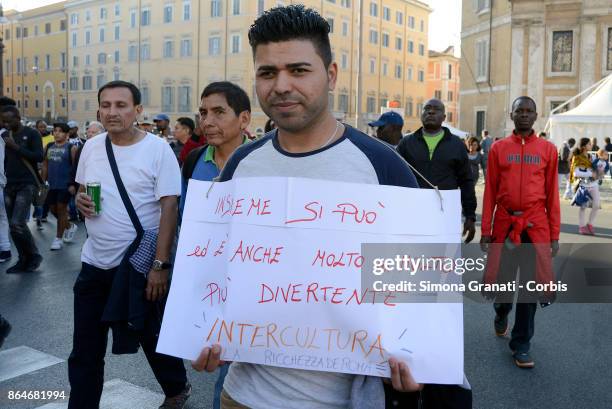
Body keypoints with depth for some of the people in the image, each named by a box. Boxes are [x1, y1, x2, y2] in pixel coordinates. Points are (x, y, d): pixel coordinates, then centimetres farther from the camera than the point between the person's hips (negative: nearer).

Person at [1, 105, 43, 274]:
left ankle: (34, 255, 2)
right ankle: (24, 260, 15)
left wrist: (16, 147, -15)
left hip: (27, 185, -6)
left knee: (17, 223, -16)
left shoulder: (32, 134, -4)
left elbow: (39, 157, -14)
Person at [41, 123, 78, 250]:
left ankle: (58, 238, 7)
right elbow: (45, 165, 14)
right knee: (53, 209, 11)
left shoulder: (71, 148, -8)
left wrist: (73, 184, -15)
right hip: (51, 184, 6)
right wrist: (43, 181, 8)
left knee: (61, 209, -1)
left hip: (65, 184, -6)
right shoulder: (49, 147, 9)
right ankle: (70, 226, 34)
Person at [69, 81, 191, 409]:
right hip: (94, 262, 5)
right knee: (84, 351, 12)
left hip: (140, 264, -4)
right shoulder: (91, 147, 4)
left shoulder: (158, 149, -12)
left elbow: (169, 207, -15)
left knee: (152, 337, 15)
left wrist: (160, 264, -20)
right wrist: (80, 200, -7)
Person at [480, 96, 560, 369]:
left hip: (536, 225, 0)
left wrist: (554, 234, 1)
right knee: (501, 280, 7)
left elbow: (552, 194, 5)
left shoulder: (547, 149, 5)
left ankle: (521, 345, 15)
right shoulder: (498, 148, 5)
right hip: (504, 223, 0)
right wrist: (485, 230, 0)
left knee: (530, 284, 2)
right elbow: (490, 191, 4)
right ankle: (501, 315, 41)